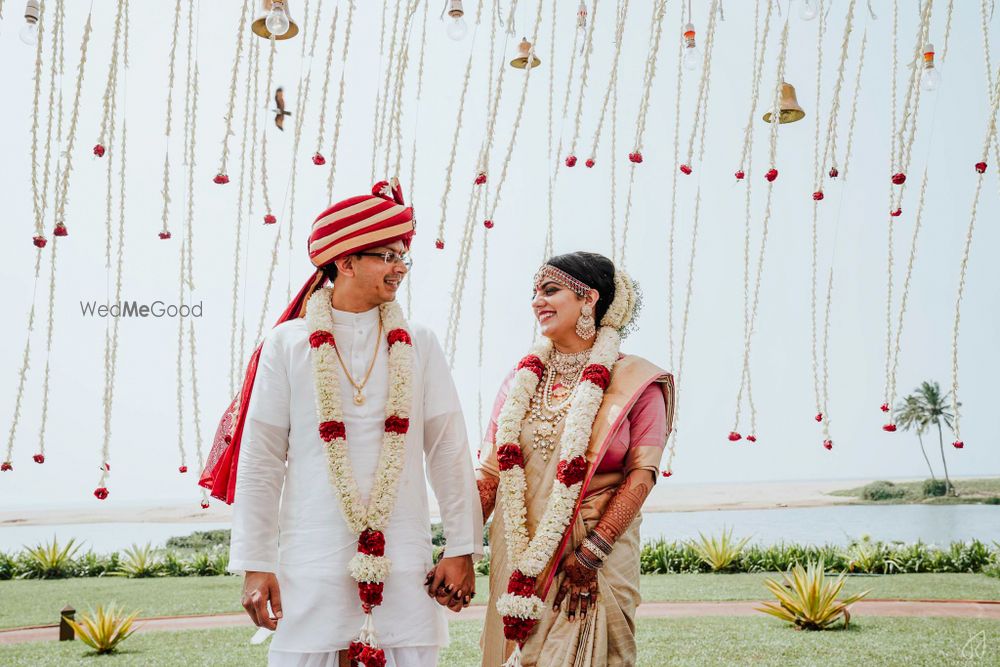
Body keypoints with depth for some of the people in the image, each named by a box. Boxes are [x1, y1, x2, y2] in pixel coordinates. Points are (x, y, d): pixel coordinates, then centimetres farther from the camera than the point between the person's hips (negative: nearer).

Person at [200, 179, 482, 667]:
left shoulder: (417, 345, 5)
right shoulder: (288, 344, 0)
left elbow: (449, 452, 5)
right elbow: (259, 461, 0)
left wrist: (462, 550, 2)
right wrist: (255, 564, -2)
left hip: (404, 564, 2)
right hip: (312, 565, -1)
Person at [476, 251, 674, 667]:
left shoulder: (634, 381, -2)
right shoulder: (522, 379, 9)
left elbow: (641, 474, -9)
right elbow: (490, 473, 6)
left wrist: (592, 551, -16)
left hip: (595, 559, -3)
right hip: (517, 561, 4)